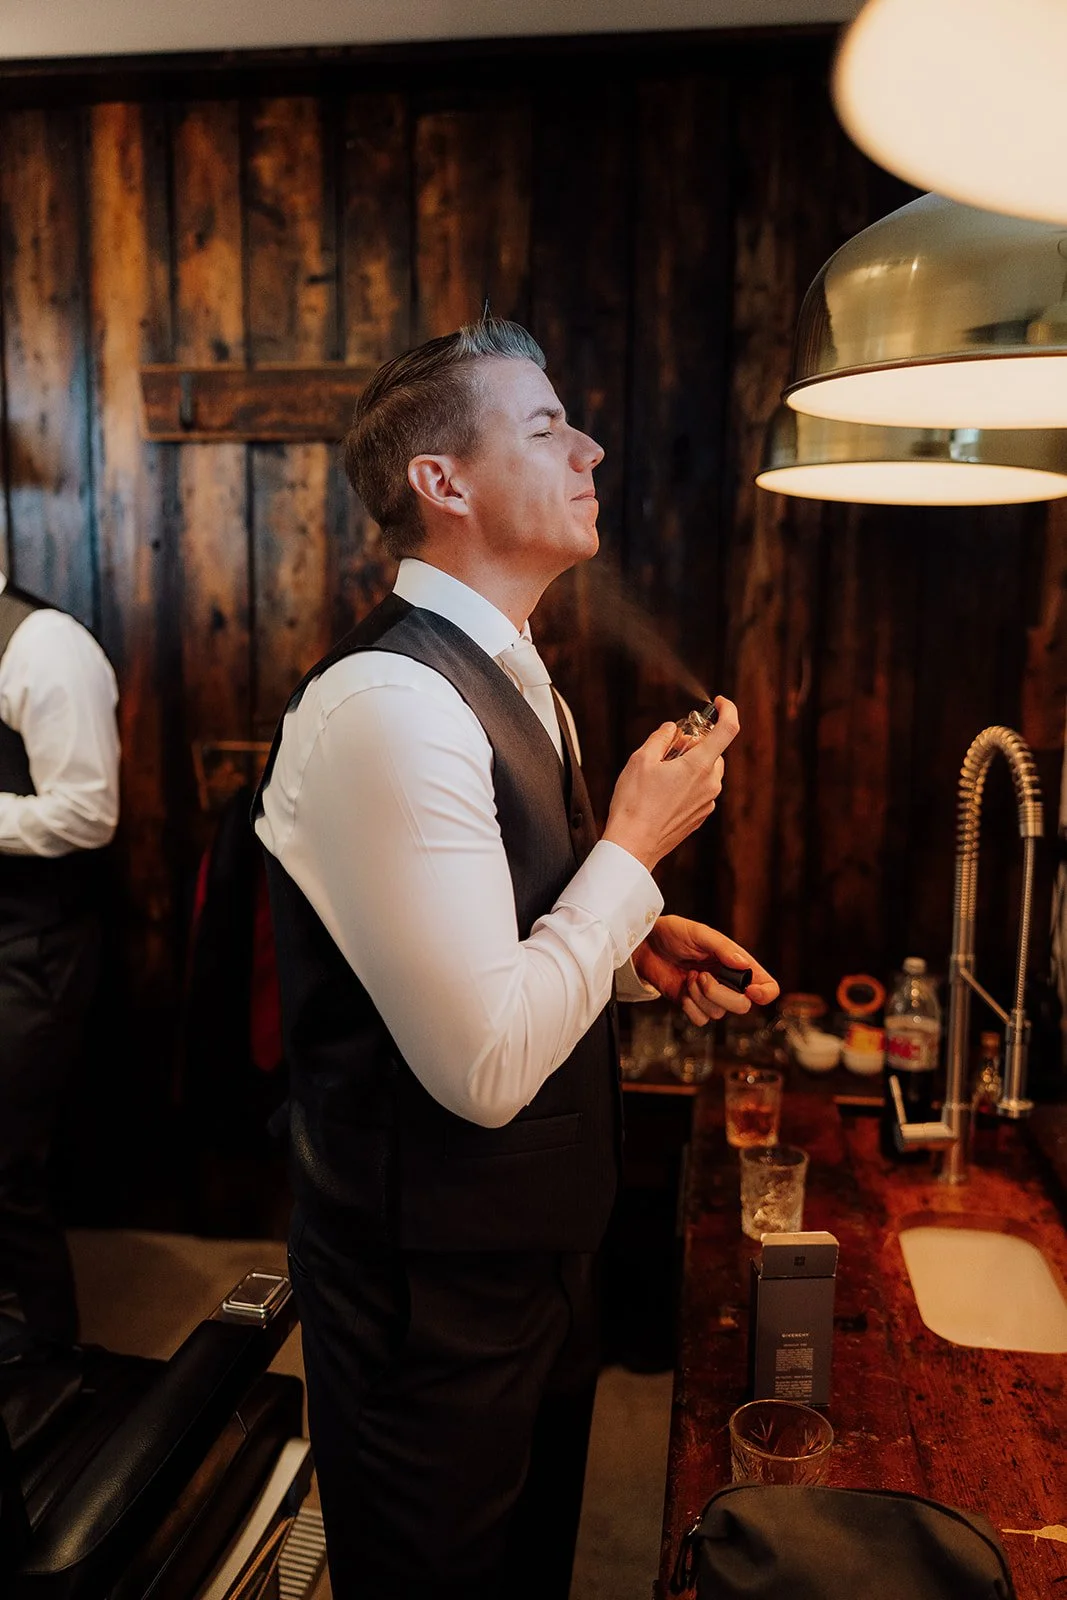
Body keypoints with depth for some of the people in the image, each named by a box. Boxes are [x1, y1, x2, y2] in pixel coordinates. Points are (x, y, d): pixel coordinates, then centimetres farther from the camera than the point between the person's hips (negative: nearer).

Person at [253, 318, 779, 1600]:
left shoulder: (510, 682, 6)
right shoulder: (387, 701, -27)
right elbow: (488, 1066, -31)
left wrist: (640, 946, -2)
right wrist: (637, 842, -20)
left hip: (536, 1242, 9)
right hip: (433, 1287, -9)